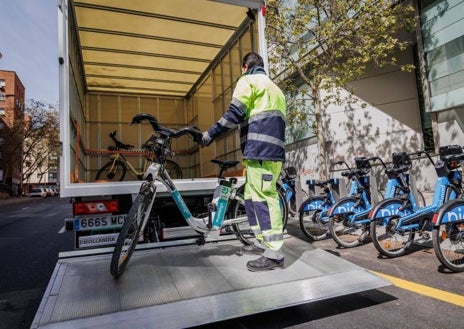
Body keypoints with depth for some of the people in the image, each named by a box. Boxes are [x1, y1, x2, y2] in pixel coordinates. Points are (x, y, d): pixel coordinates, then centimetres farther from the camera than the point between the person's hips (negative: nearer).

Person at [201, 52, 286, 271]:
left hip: (260, 148, -9)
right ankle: (262, 242, 20)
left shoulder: (248, 80, 4)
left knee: (263, 198, -10)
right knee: (252, 196, 14)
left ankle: (274, 254, -8)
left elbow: (235, 113, -11)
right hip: (274, 148, 9)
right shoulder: (274, 87, 31)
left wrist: (210, 133, -5)